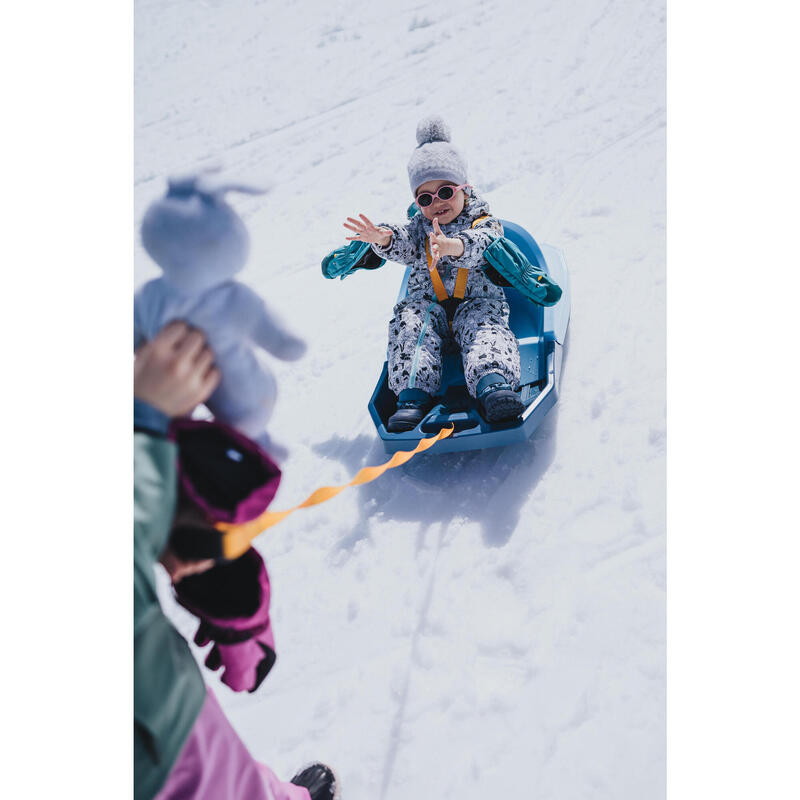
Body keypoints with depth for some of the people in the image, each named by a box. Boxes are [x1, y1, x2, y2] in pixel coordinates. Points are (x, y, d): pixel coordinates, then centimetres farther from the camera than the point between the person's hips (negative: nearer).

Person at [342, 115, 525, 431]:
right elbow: (404, 246, -5)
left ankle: (494, 384, -57)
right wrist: (383, 239, -32)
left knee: (486, 330, -34)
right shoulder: (419, 227, 16)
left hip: (477, 302, -3)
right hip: (428, 304, 3)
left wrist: (453, 246, -46)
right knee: (410, 324, -28)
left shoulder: (483, 223, 3)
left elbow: (480, 246, -22)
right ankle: (413, 394, -38)